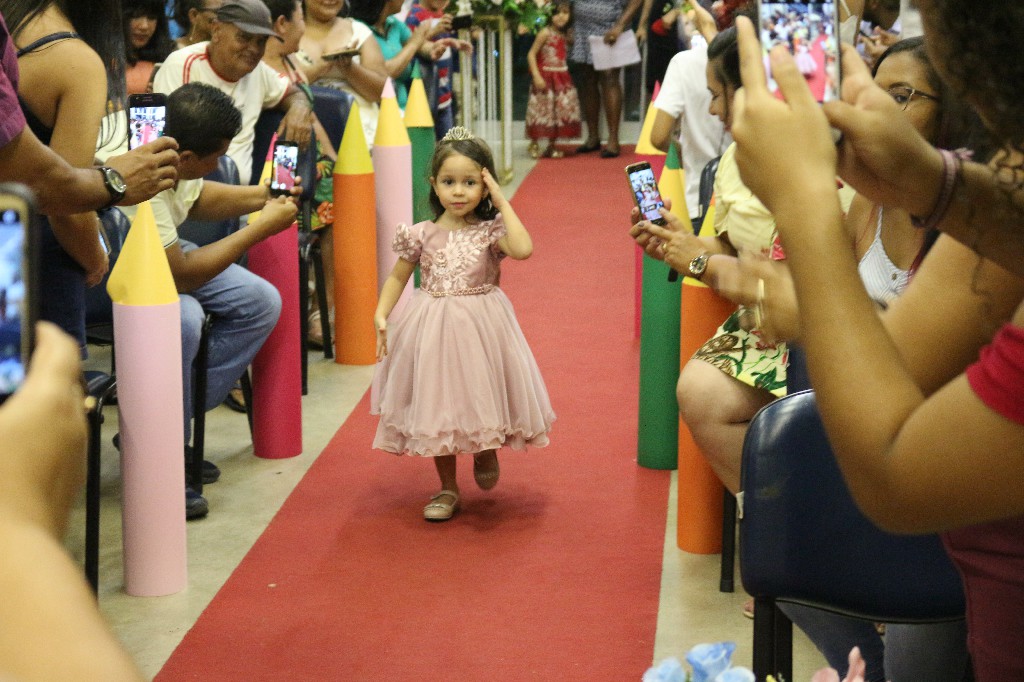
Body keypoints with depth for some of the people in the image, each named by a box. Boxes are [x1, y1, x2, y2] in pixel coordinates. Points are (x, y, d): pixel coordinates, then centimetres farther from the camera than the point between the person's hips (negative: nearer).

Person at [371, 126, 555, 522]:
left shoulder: (490, 231, -7)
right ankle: (447, 489, 23)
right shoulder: (421, 235, -3)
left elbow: (523, 250, -26)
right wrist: (381, 315, -6)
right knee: (437, 406, 8)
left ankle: (486, 452, 40)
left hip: (480, 326, -2)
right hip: (432, 327, 2)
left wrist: (502, 202, -18)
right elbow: (397, 277, 8)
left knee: (480, 396, 4)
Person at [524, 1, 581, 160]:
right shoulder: (545, 33, -13)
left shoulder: (565, 34, 7)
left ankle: (551, 146, 18)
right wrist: (536, 76, -21)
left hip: (562, 78, 7)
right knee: (542, 110, -4)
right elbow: (531, 54, -15)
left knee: (561, 111, 8)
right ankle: (534, 145, 7)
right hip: (546, 77, -7)